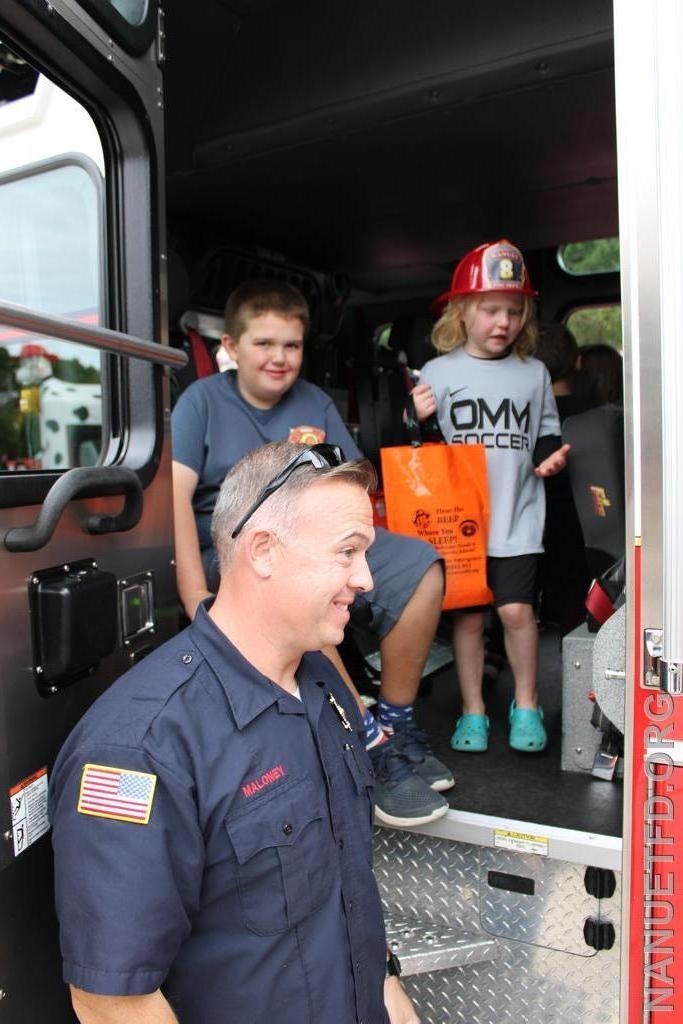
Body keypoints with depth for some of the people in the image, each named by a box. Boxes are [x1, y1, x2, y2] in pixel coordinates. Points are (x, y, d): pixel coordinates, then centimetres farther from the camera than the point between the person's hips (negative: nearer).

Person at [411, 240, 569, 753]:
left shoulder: (534, 373, 8)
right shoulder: (438, 372, 1)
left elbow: (547, 434, 18)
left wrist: (551, 455, -2)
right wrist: (419, 423, -17)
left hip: (517, 518, 1)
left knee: (517, 609, -2)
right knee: (467, 615, 6)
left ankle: (526, 705, 23)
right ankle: (473, 711, 24)